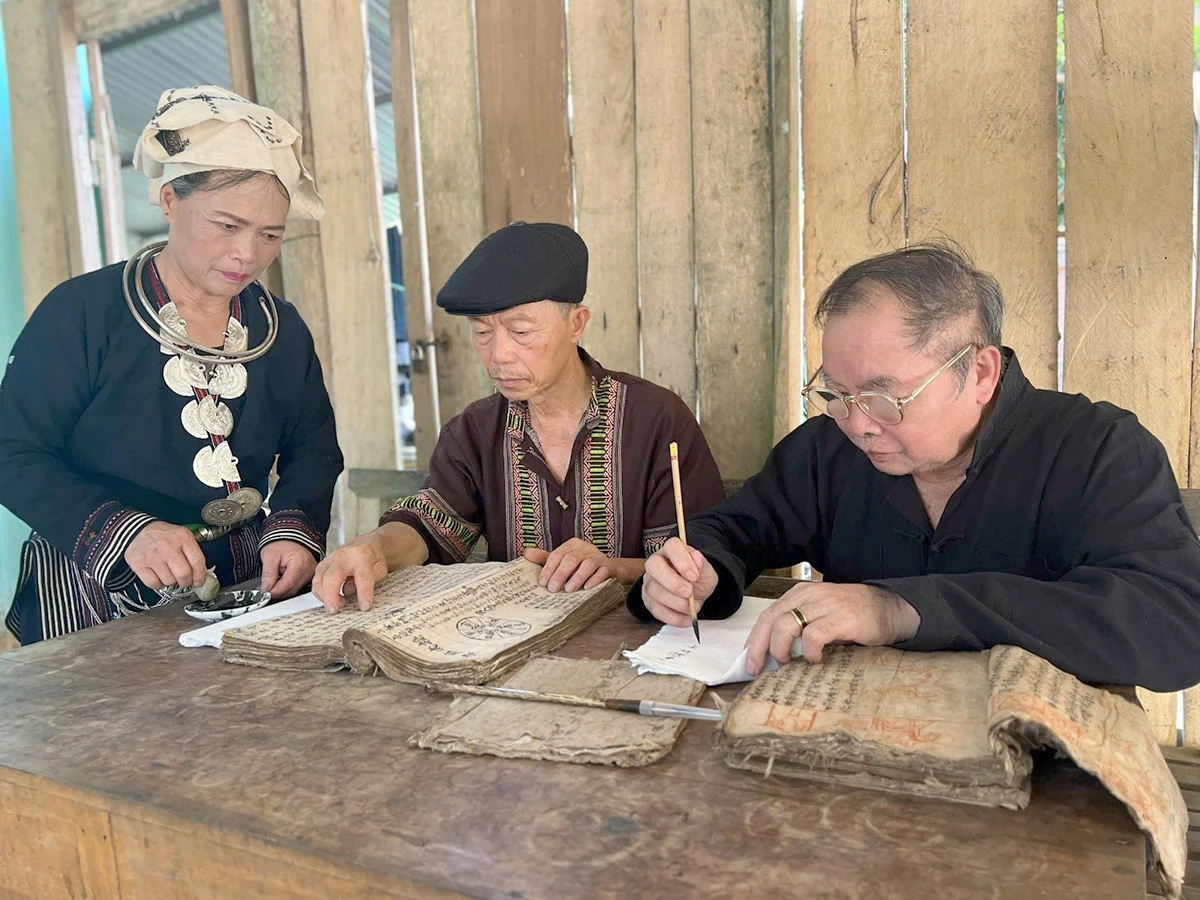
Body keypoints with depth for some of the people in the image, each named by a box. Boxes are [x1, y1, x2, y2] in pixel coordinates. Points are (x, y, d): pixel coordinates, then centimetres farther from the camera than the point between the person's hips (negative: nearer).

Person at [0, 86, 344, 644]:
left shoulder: (282, 330, 8)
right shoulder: (81, 312, -6)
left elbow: (312, 451, 9)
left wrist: (292, 530, -11)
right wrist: (124, 531, -23)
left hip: (242, 587, 4)